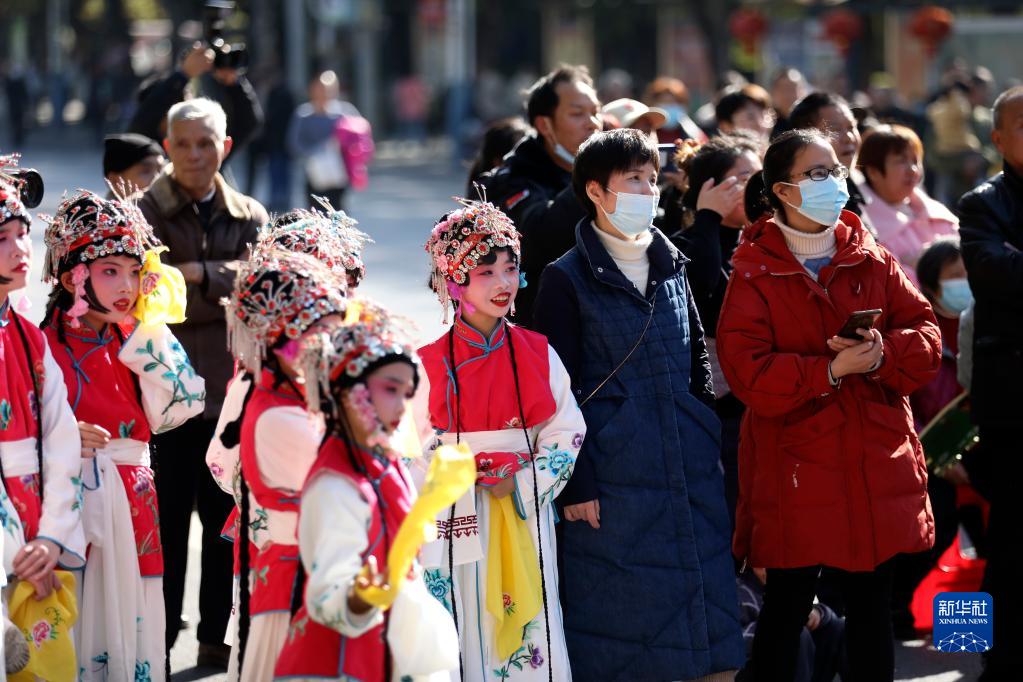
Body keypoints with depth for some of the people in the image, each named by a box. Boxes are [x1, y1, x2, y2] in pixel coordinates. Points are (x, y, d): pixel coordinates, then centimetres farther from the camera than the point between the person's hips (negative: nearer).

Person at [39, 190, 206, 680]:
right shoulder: (45, 346, -6)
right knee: (79, 622, -5)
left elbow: (180, 404, 1)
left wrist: (142, 331, -1)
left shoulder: (134, 342, 13)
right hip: (74, 502, -5)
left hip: (133, 507, 6)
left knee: (132, 621, 7)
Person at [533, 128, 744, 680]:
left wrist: (714, 457, 14)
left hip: (692, 479, 5)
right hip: (613, 485, -5)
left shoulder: (672, 268, 13)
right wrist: (575, 486, -12)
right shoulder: (568, 280, -4)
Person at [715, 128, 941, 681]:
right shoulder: (754, 274, -5)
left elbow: (926, 336, 5)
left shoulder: (873, 262, 9)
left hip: (877, 466, 4)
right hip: (795, 474, -4)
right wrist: (831, 370, -21)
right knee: (785, 610, 3)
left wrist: (883, 354, -16)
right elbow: (747, 372, -14)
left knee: (872, 609, 10)